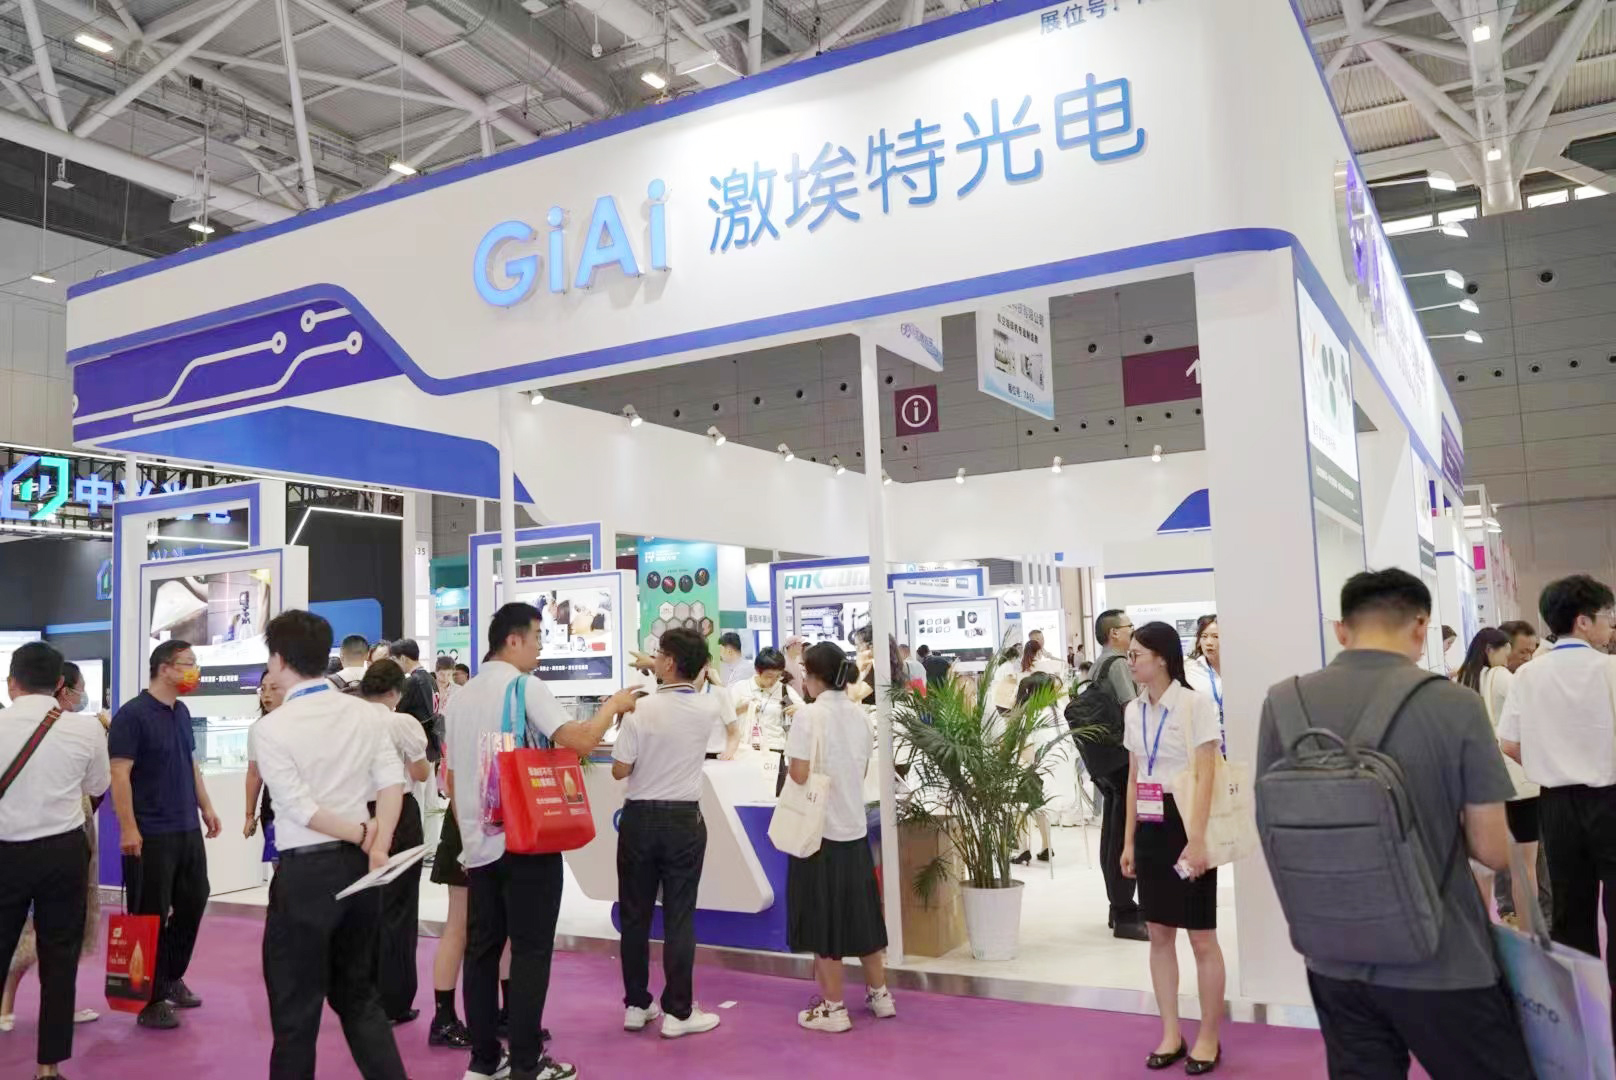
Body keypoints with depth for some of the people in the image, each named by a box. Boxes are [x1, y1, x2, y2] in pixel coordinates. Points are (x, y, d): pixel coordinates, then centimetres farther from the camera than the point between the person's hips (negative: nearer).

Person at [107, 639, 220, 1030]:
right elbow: (119, 773, -17)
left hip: (187, 829, 8)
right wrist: (128, 828, -21)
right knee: (151, 916, 1)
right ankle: (151, 1000, 12)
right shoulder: (132, 714, -13)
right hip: (150, 834, -8)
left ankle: (172, 979, 32)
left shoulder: (182, 713, 11)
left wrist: (206, 807, 18)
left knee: (193, 903, 15)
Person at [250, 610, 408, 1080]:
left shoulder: (270, 728, -12)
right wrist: (379, 846, -8)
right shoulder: (363, 712, 2)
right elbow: (393, 780, -5)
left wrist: (362, 836, -5)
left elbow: (300, 808, -15)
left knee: (296, 1004, 10)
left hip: (306, 872, -5)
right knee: (359, 993, 18)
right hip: (358, 866, 5)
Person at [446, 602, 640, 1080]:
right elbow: (581, 740, -23)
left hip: (478, 842, 7)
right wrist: (613, 704, -6)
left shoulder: (461, 696, 11)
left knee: (482, 948, 11)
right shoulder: (526, 687, -12)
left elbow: (451, 778, 15)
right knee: (530, 952, 0)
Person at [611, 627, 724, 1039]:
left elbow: (619, 770, -7)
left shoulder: (641, 710, -13)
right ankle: (677, 1011, 9)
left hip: (639, 817, 0)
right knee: (679, 917, 5)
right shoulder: (709, 708, -4)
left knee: (635, 915, 11)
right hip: (684, 820, 1)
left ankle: (636, 1005, 21)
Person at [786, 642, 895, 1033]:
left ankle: (833, 1008, 11)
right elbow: (861, 771, 11)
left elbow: (799, 775, -16)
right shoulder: (859, 715, 4)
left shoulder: (809, 716, -14)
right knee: (860, 913, 17)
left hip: (819, 829, -6)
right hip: (854, 827, 6)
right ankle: (879, 994, 26)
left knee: (824, 919, 4)